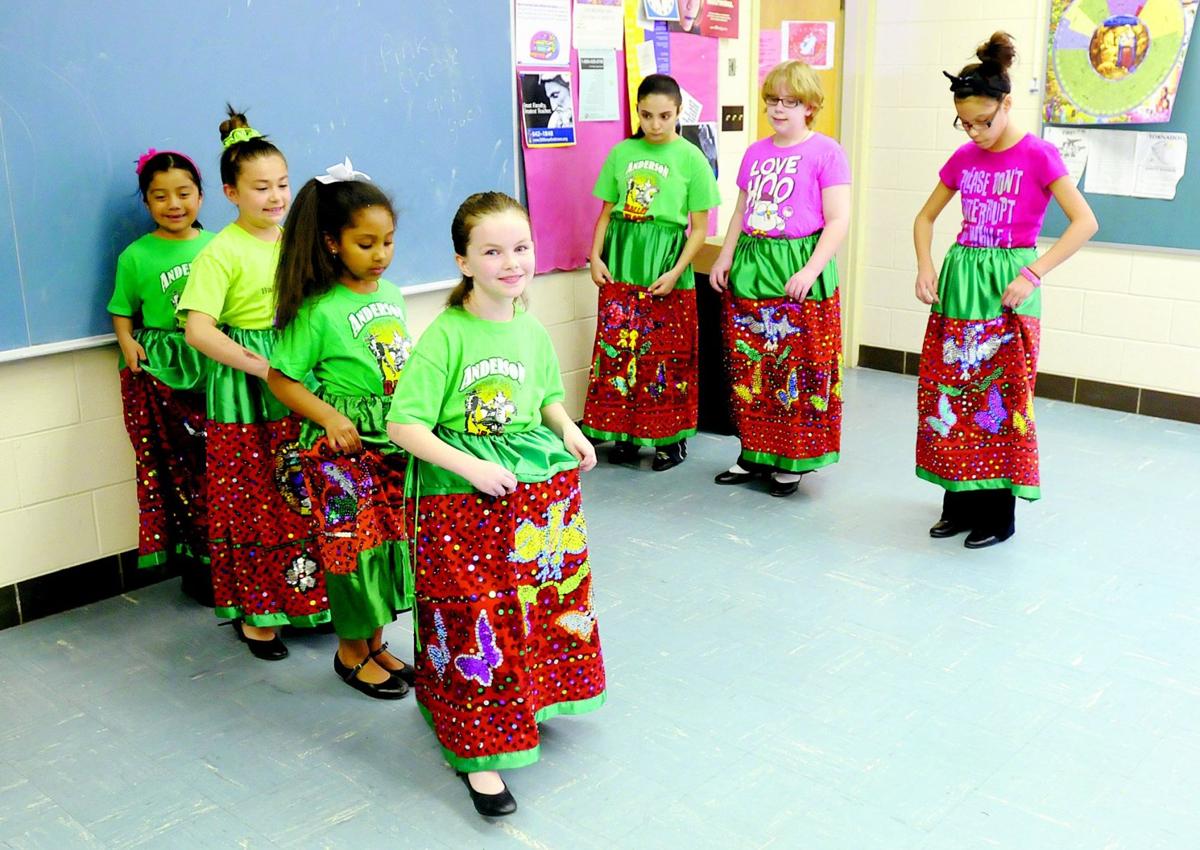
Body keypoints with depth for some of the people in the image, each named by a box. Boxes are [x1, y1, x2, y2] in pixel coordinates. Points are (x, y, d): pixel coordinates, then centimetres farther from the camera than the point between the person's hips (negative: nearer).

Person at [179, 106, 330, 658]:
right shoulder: (222, 252, -10)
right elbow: (199, 329, -17)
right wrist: (262, 366, -20)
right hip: (243, 394, -5)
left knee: (305, 498, 10)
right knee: (252, 504, 4)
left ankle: (306, 599, 26)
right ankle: (255, 614, 17)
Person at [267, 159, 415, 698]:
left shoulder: (392, 295, 5)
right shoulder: (319, 311, -14)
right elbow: (281, 378, -9)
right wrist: (330, 417, -19)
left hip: (397, 442, 6)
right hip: (344, 449, -6)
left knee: (393, 538, 13)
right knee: (353, 545, 2)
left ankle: (374, 642, 31)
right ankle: (351, 651, 23)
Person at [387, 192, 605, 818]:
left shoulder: (532, 331, 5)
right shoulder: (446, 336, -15)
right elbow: (404, 425, -17)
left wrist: (569, 430, 1)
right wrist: (471, 467, -25)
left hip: (541, 489, 7)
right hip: (465, 504, -6)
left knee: (542, 607, 18)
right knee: (477, 625, -2)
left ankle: (529, 702, 43)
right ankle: (479, 753, 12)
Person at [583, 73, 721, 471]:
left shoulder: (691, 159, -2)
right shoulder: (622, 153, 7)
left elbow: (699, 228, -2)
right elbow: (607, 212, 13)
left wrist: (676, 272, -12)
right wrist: (596, 256, 1)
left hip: (666, 262, -3)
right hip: (621, 261, 3)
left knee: (667, 354, 2)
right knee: (617, 348, 4)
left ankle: (671, 437, 16)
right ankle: (624, 433, 17)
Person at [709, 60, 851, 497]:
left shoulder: (825, 152, -4)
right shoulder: (755, 153, 13)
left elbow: (838, 220, -9)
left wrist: (810, 271, -18)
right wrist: (724, 258, 8)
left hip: (799, 269, -6)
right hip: (750, 265, 6)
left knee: (800, 368, -1)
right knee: (749, 366, 8)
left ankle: (793, 460, 12)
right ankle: (755, 452, 21)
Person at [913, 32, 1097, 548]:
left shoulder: (1038, 156, -8)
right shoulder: (963, 159, 7)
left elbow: (1085, 222, -13)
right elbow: (925, 218, 18)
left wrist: (1032, 274, -19)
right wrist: (926, 267, 1)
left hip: (1007, 289, -5)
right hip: (958, 282, 5)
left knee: (1000, 398, -2)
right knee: (949, 393, 6)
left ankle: (998, 514, 11)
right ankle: (960, 502, 20)